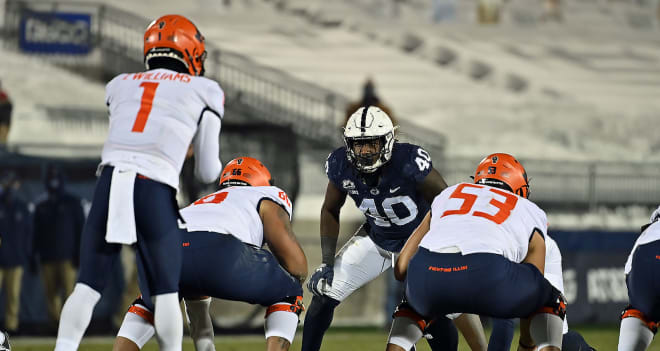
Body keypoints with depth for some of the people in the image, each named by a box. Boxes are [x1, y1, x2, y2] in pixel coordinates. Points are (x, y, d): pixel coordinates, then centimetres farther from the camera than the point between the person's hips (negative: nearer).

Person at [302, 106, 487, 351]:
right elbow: (330, 211, 0)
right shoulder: (341, 166, -19)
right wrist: (327, 263, -5)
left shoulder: (409, 162, -33)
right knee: (325, 293, -4)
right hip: (377, 238, 4)